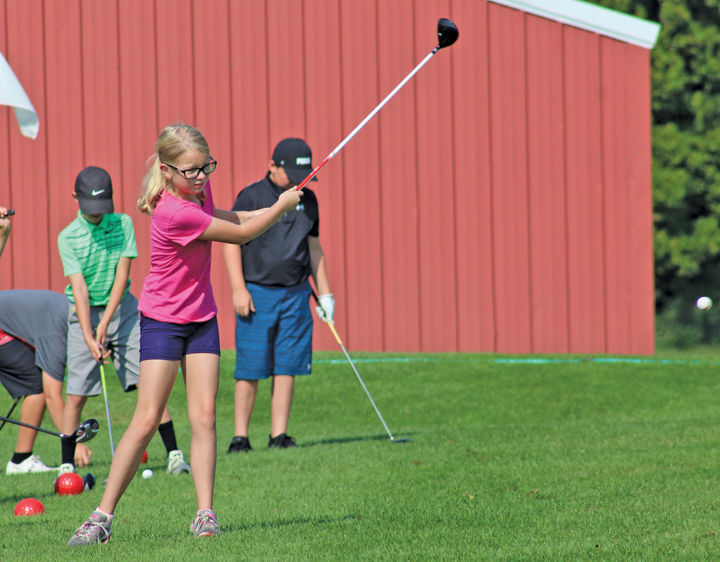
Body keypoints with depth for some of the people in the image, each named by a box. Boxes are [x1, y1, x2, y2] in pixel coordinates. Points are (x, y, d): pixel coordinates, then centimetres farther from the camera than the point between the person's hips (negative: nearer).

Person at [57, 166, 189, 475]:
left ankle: (174, 454, -1)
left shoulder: (123, 224, -5)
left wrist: (105, 325, -14)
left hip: (122, 308, 1)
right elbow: (79, 288, -15)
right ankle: (67, 464, 6)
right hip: (85, 313, -1)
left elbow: (122, 276, -8)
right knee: (76, 394, -5)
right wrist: (89, 336, -24)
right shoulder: (68, 237, -9)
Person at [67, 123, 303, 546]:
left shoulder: (198, 189, -2)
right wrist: (282, 207, -2)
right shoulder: (174, 213, -28)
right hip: (163, 320, -7)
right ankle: (103, 516, -5)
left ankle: (205, 515, -4)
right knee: (147, 420, -10)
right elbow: (239, 234, -17)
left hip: (201, 319, 7)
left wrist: (270, 210, 14)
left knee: (204, 417, -3)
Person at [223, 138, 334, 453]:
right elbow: (231, 241, -4)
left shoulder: (307, 200, 12)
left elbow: (313, 246, 20)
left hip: (295, 294, 4)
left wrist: (325, 293, 16)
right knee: (250, 369, -4)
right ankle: (240, 436, 3)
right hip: (257, 293, -4)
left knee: (287, 367, 2)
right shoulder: (251, 197, -3)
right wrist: (238, 288, -13)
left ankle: (279, 434, 6)